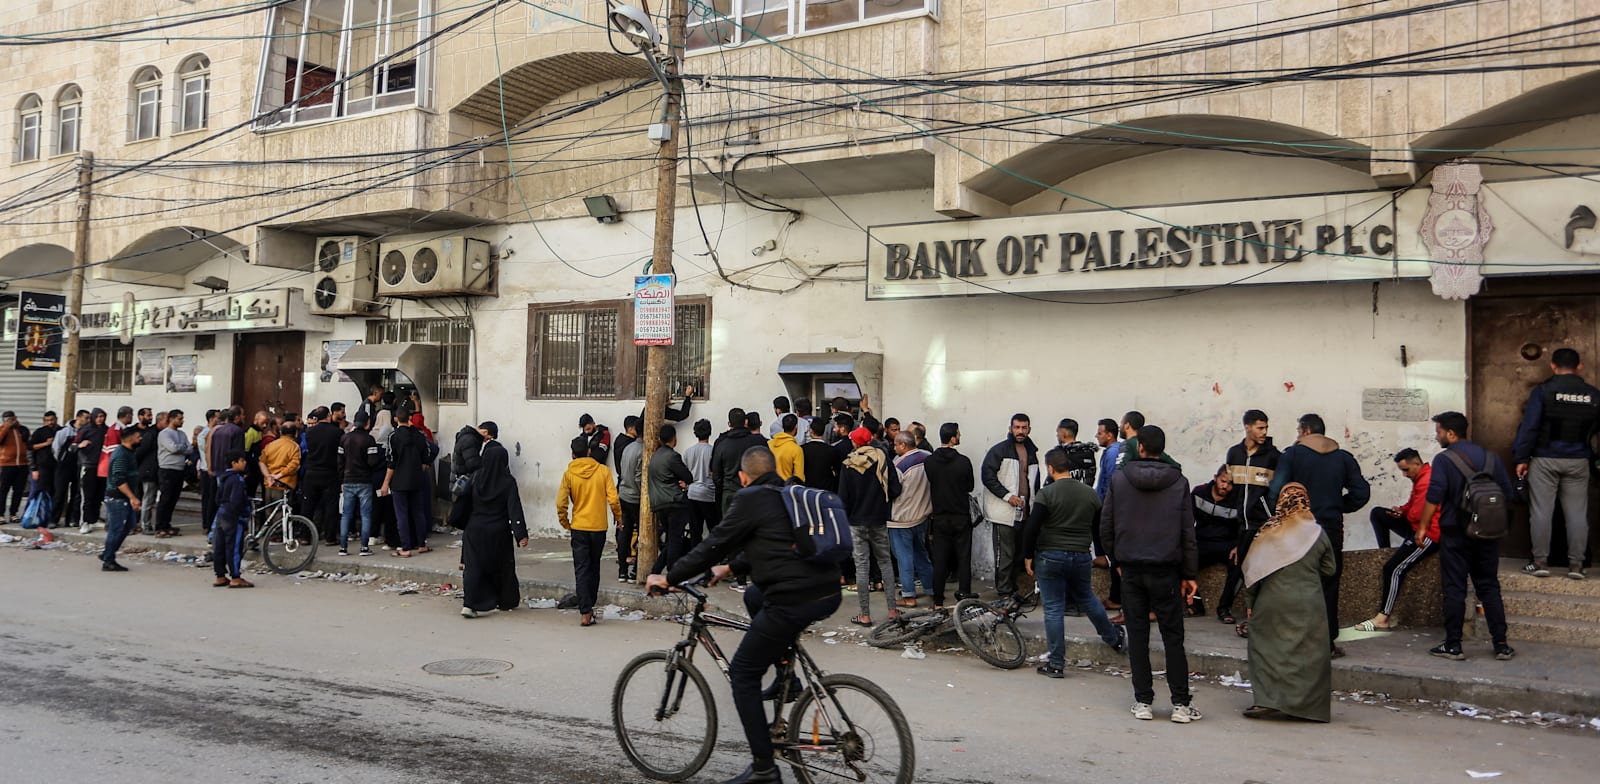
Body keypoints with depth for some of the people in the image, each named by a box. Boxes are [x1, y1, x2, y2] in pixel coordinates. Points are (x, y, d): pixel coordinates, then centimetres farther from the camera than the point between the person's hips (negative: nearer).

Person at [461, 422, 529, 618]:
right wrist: (521, 534, -17)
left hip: (476, 529, 1)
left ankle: (469, 604, -14)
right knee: (502, 565, 14)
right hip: (499, 531, -1)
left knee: (473, 566, 0)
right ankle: (506, 601, 27)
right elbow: (514, 508, -16)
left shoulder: (476, 477, -3)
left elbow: (468, 504, 7)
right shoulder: (508, 482, -11)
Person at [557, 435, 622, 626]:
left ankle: (585, 613, -7)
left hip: (579, 528, -1)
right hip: (599, 527, 1)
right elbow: (613, 499, -8)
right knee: (594, 568, 17)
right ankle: (589, 605, 26)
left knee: (581, 569, 1)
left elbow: (561, 503, -9)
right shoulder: (603, 471, -4)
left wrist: (565, 523, 8)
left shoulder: (568, 474, -5)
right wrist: (619, 518, 9)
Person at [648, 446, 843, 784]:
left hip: (795, 601, -8)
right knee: (754, 597, 34)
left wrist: (668, 578, 7)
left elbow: (714, 545, -3)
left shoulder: (750, 499, -4)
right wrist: (730, 569, 41)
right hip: (829, 594, 9)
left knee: (742, 674, 6)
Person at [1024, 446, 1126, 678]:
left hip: (1050, 557, -5)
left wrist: (1028, 556, -5)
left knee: (1053, 609, 2)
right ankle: (1115, 638, 43)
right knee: (1087, 599, 26)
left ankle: (1056, 664, 6)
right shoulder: (1090, 494, 4)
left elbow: (1032, 527, -16)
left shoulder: (1047, 493, -12)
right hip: (1081, 557, 5)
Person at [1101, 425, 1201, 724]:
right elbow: (1188, 532, 0)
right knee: (1173, 636, 5)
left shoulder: (1119, 479, -1)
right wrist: (1189, 574, 5)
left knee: (1137, 635, 6)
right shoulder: (1178, 482, 0)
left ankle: (1143, 702, 8)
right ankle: (1180, 704, 4)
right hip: (1166, 570, 0)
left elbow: (1105, 527, 1)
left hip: (1131, 569, 0)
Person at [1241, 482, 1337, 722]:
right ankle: (1307, 704, 11)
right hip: (1308, 605, 0)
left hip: (1272, 602, 0)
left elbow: (1252, 569, -1)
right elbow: (1329, 569, 8)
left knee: (1267, 648, 8)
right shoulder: (1317, 532, -2)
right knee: (1308, 652, 9)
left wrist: (1250, 602, 9)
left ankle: (1267, 700, 0)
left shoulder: (1268, 532, -3)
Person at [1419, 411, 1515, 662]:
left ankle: (1453, 645, 3)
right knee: (1489, 587, 11)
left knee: (1454, 589, 0)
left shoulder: (1444, 459, -10)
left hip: (1455, 534, -5)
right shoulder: (1490, 457, 8)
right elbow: (1507, 494, 12)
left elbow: (1433, 498, -17)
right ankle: (1501, 644, 11)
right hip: (1487, 534, 5)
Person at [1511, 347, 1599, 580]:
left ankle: (1540, 562, 3)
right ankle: (1576, 564, 8)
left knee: (1541, 511, 1)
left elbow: (1529, 427, -10)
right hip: (1578, 461, 3)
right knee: (1577, 513, 7)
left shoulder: (1543, 391, -8)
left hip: (1545, 459, -3)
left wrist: (1521, 458, -7)